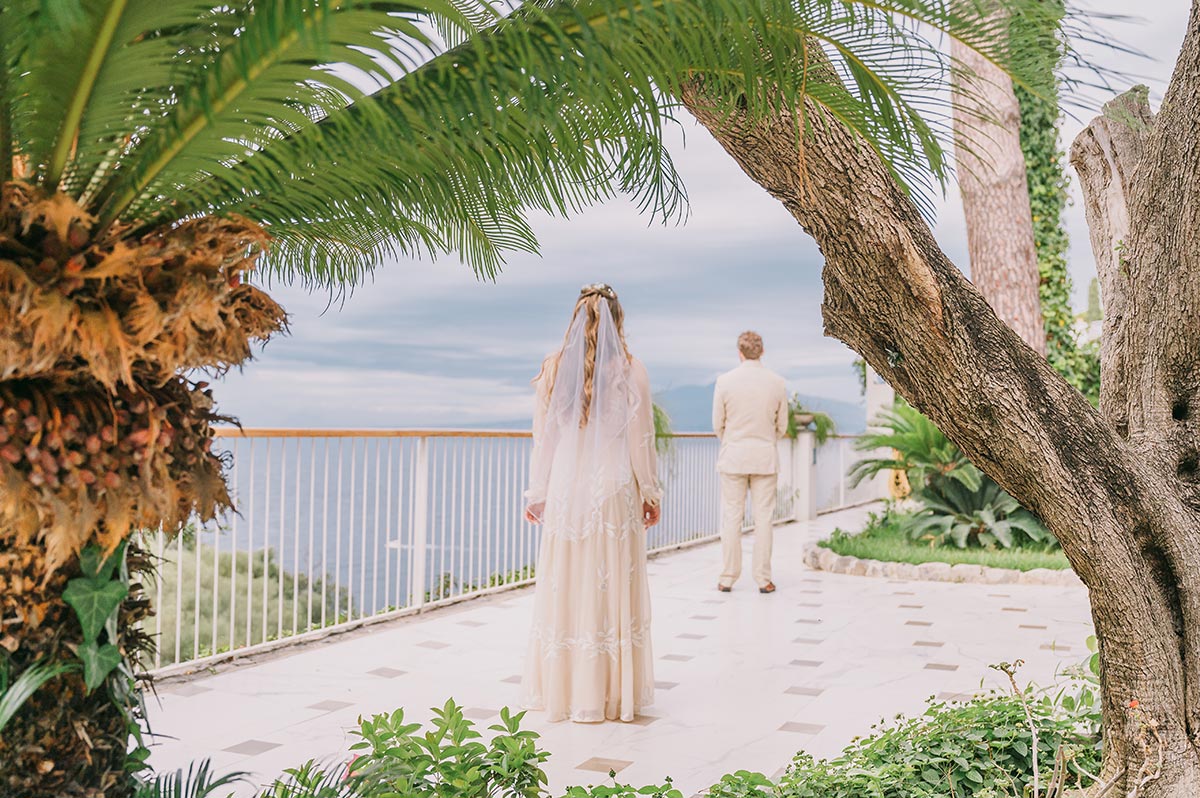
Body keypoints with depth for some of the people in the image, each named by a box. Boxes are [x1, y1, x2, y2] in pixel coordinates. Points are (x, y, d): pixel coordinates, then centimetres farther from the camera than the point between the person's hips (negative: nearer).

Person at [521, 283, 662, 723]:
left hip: (564, 492, 2)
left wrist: (536, 493, 13)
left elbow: (543, 438, 5)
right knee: (612, 589, 4)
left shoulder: (554, 369, 1)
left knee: (564, 587, 8)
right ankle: (612, 694, 11)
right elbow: (640, 440, -3)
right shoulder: (630, 370, -5)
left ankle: (560, 690, 16)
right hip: (614, 492, -2)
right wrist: (650, 493, 7)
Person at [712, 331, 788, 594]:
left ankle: (727, 579, 9)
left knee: (731, 517, 5)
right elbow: (782, 426, 6)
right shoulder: (777, 382, -2)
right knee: (764, 518, 5)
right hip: (766, 457, 1)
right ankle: (763, 579, 7)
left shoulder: (725, 381, -7)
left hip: (733, 457, -1)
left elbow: (718, 425, 0)